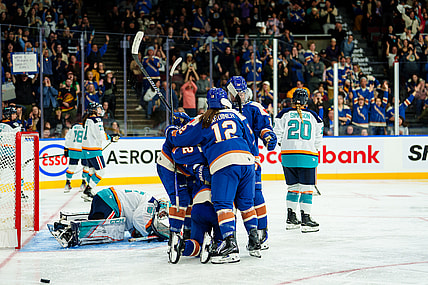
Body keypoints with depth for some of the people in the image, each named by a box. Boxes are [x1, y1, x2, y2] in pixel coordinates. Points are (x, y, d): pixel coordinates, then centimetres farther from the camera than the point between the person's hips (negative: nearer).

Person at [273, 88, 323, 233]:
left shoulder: (284, 114, 4)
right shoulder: (313, 116, 6)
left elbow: (278, 134, 3)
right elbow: (318, 139, 11)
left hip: (288, 156, 2)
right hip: (307, 156, -2)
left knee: (293, 187, 14)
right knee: (306, 188, 0)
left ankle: (291, 218, 19)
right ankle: (305, 220, -4)